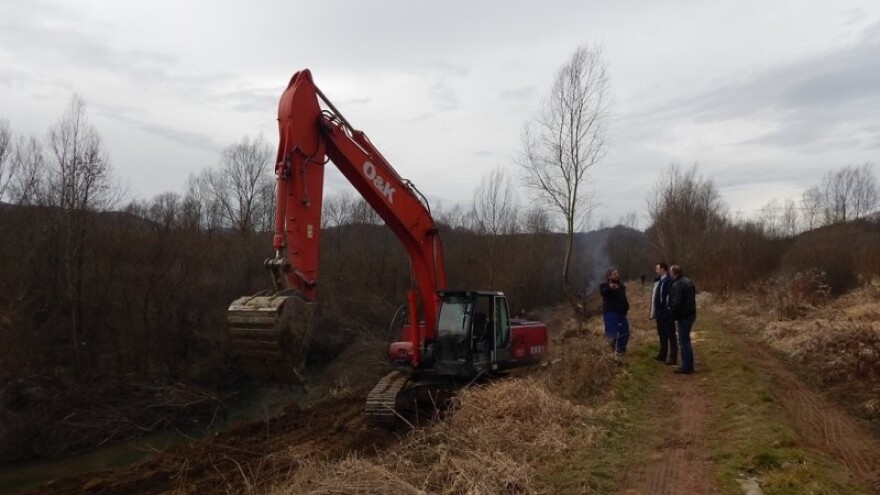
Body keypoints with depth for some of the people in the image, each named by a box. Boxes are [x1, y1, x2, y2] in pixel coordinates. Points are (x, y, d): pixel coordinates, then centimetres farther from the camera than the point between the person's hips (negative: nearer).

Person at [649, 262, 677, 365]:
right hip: (659, 313, 9)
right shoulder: (658, 281, 12)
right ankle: (662, 355, 29)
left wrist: (668, 311, -22)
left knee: (670, 336, 0)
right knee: (662, 335, 18)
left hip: (666, 313, -9)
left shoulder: (669, 281, -16)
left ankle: (673, 358, 6)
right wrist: (653, 312, 17)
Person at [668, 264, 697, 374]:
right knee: (686, 340, 17)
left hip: (683, 316, -10)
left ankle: (686, 367, 0)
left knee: (683, 341, -4)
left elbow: (676, 303, -23)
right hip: (690, 313, 10)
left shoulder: (677, 285, -19)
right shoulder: (688, 281, 13)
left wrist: (672, 315, -10)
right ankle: (688, 365, 23)